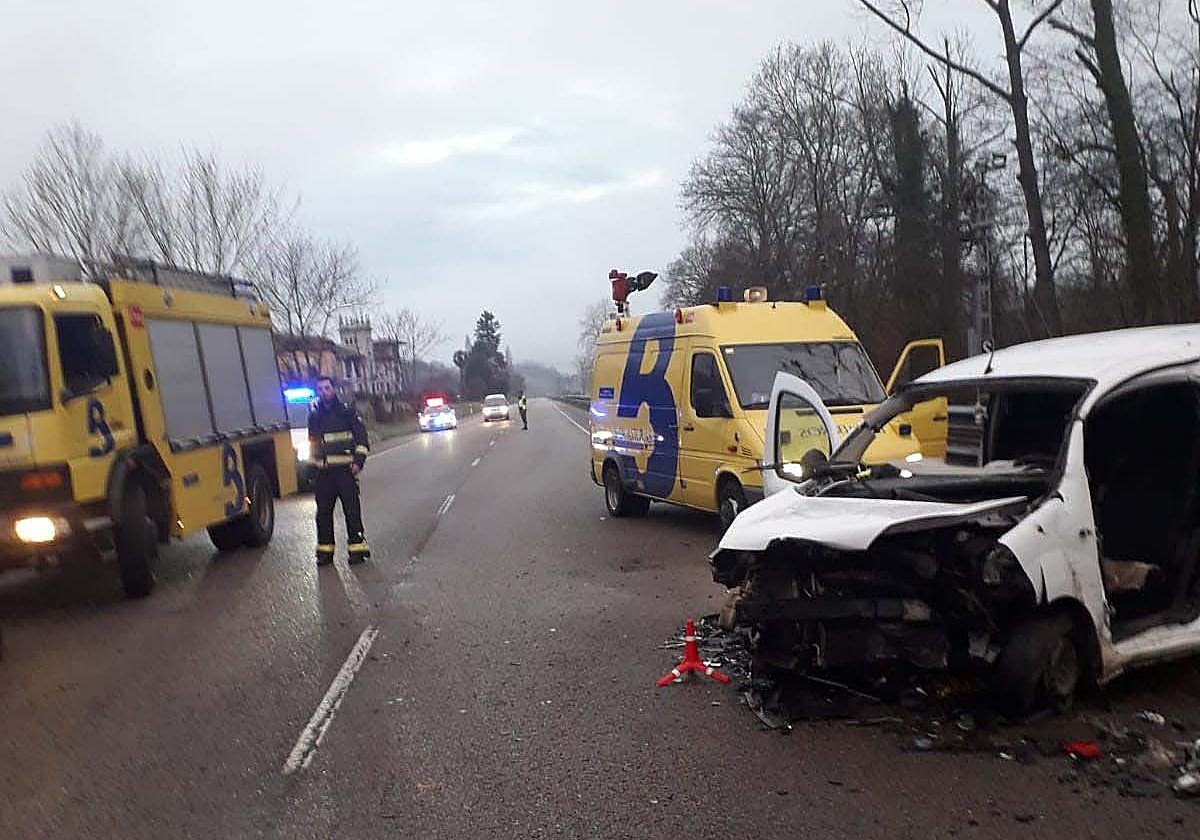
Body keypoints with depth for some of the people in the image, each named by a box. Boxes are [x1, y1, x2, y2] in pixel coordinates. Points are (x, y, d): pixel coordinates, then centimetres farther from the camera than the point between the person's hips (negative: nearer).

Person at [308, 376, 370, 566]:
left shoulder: (347, 412, 3)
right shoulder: (314, 415, 13)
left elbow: (361, 438, 1)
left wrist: (358, 461, -8)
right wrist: (312, 463, 19)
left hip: (345, 469, -4)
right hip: (323, 472, 4)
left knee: (352, 509, -4)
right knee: (323, 512, 6)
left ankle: (357, 546, 2)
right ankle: (325, 549, 15)